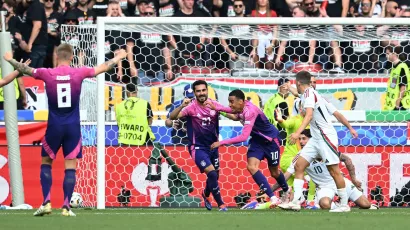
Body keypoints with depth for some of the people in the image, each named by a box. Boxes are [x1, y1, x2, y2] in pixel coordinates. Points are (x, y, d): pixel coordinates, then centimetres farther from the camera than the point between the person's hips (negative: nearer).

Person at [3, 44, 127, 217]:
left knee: (46, 163, 14)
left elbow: (25, 69, 12)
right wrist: (118, 58, 31)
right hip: (73, 126, 0)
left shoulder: (47, 74, -4)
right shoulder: (79, 73, -3)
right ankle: (66, 206, -4)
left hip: (54, 126, 0)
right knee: (70, 166, 2)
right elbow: (103, 67, 12)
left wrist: (10, 60, 32)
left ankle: (46, 202, 2)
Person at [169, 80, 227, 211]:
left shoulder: (214, 105, -5)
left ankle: (206, 194, 47)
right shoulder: (191, 107, -17)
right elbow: (172, 117, -27)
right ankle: (221, 204, -5)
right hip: (198, 147, -5)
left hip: (213, 146, 5)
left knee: (215, 176, 15)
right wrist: (182, 106, -45)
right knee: (211, 173, -19)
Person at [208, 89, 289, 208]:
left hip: (270, 139, -7)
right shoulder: (241, 108, -11)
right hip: (257, 139, 7)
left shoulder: (250, 111, -34)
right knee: (251, 167, -15)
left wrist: (222, 143, -38)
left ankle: (286, 191, 42)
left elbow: (244, 137, -39)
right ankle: (273, 198, -14)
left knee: (274, 172, 9)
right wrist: (217, 108, -3)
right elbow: (236, 116, 15)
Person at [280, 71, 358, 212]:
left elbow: (309, 115, -29)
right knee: (299, 166, 1)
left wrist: (298, 132, -41)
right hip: (316, 139, 10)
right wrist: (350, 128, 27)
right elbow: (336, 113, 19)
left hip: (326, 136, -10)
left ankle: (344, 205, 3)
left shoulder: (308, 93, -11)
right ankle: (295, 202, -4)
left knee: (334, 171, -4)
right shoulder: (313, 94, 16)